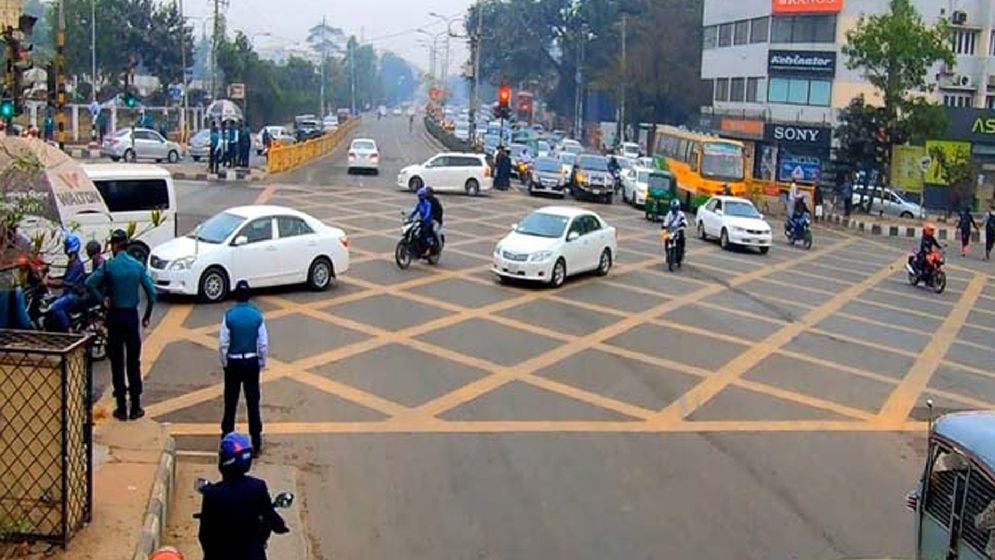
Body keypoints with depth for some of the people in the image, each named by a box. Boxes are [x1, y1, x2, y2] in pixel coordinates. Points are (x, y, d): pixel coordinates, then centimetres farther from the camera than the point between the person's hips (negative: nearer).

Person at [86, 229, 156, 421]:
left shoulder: (109, 265, -8)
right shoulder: (138, 266, -3)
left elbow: (89, 283, -18)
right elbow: (152, 293, -4)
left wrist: (103, 298, -5)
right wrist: (147, 315, 6)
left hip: (115, 315, -1)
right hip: (132, 315, 1)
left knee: (117, 362, 6)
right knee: (133, 362, 7)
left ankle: (121, 408, 9)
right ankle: (135, 407, 9)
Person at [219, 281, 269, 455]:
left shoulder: (229, 315, -12)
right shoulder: (257, 315, -9)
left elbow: (223, 343, -8)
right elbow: (264, 343, -5)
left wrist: (224, 362, 6)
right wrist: (262, 362, 8)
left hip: (233, 363, -1)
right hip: (252, 362, 1)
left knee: (230, 403, 11)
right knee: (253, 403, 7)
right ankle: (256, 443, 10)